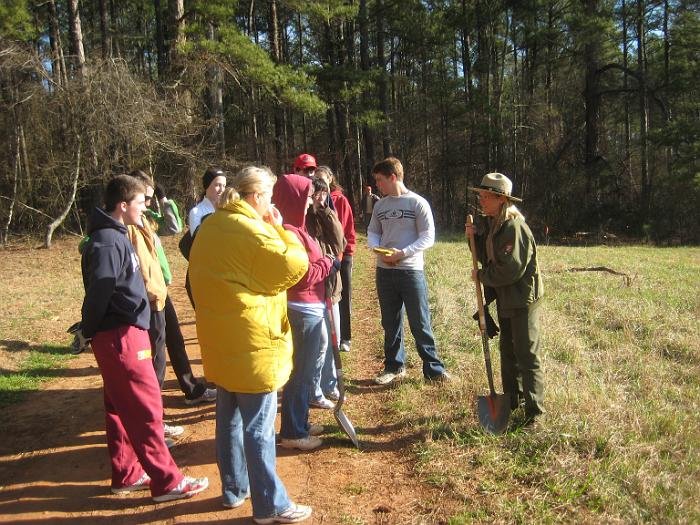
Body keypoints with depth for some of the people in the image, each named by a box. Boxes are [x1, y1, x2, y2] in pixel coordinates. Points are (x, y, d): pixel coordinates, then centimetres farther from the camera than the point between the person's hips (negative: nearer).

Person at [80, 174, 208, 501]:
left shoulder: (117, 236, 13)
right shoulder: (107, 241, -18)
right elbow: (98, 291, -22)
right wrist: (92, 331, -8)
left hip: (125, 331, 10)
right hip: (120, 335, -10)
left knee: (121, 407, 16)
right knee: (146, 408, -4)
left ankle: (126, 474, 28)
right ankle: (166, 481, 5)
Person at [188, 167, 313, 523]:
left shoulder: (211, 227, 10)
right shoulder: (250, 229, -18)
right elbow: (293, 266, -17)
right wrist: (279, 228, -7)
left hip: (220, 339, 9)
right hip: (252, 342, -9)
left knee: (229, 419, 18)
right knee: (259, 428, 1)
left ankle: (234, 489, 33)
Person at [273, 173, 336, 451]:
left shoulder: (293, 229, 11)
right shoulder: (289, 233, -20)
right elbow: (303, 276, -22)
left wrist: (324, 262, 1)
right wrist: (328, 263, -9)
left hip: (308, 307, 10)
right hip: (303, 310, -10)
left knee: (303, 368, 19)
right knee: (302, 371, 1)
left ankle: (299, 422, 33)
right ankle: (293, 432, 15)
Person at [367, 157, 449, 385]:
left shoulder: (417, 203, -7)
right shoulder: (380, 205, 9)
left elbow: (428, 237, -9)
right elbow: (372, 233, 14)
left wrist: (402, 253, -19)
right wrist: (377, 249, -8)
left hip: (411, 271, -5)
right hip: (384, 271, 5)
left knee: (420, 323, 0)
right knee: (390, 323, 13)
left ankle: (433, 368, 12)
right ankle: (394, 366, 26)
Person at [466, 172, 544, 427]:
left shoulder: (514, 227, -23)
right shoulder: (492, 224, 6)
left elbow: (511, 270, -26)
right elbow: (486, 257, 11)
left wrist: (481, 276, -13)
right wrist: (475, 238, -5)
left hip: (522, 298, -10)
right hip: (504, 297, 10)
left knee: (527, 355, -2)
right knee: (507, 349, 19)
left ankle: (534, 411, 8)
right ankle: (512, 399, 35)